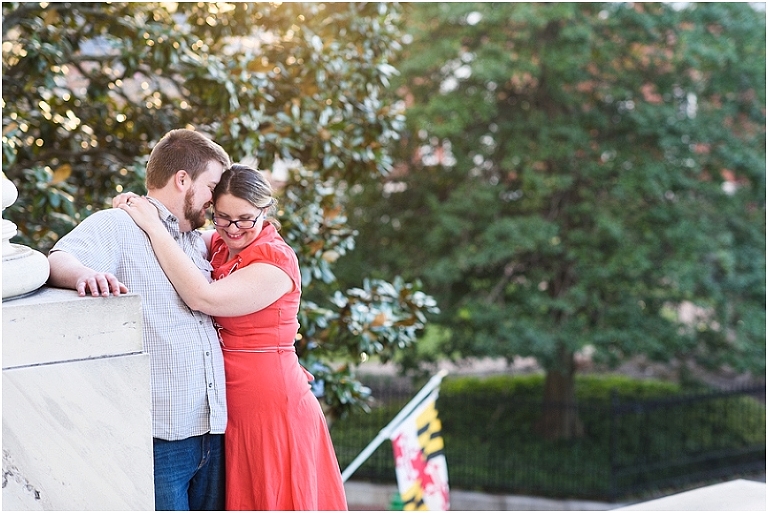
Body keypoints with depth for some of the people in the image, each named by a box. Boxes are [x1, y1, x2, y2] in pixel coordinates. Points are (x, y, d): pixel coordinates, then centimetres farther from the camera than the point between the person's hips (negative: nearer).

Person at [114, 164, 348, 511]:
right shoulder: (219, 246, 7)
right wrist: (137, 208, -7)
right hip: (232, 410, 7)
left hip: (273, 407, -7)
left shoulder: (276, 259, -15)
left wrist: (154, 227, -23)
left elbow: (203, 298, -26)